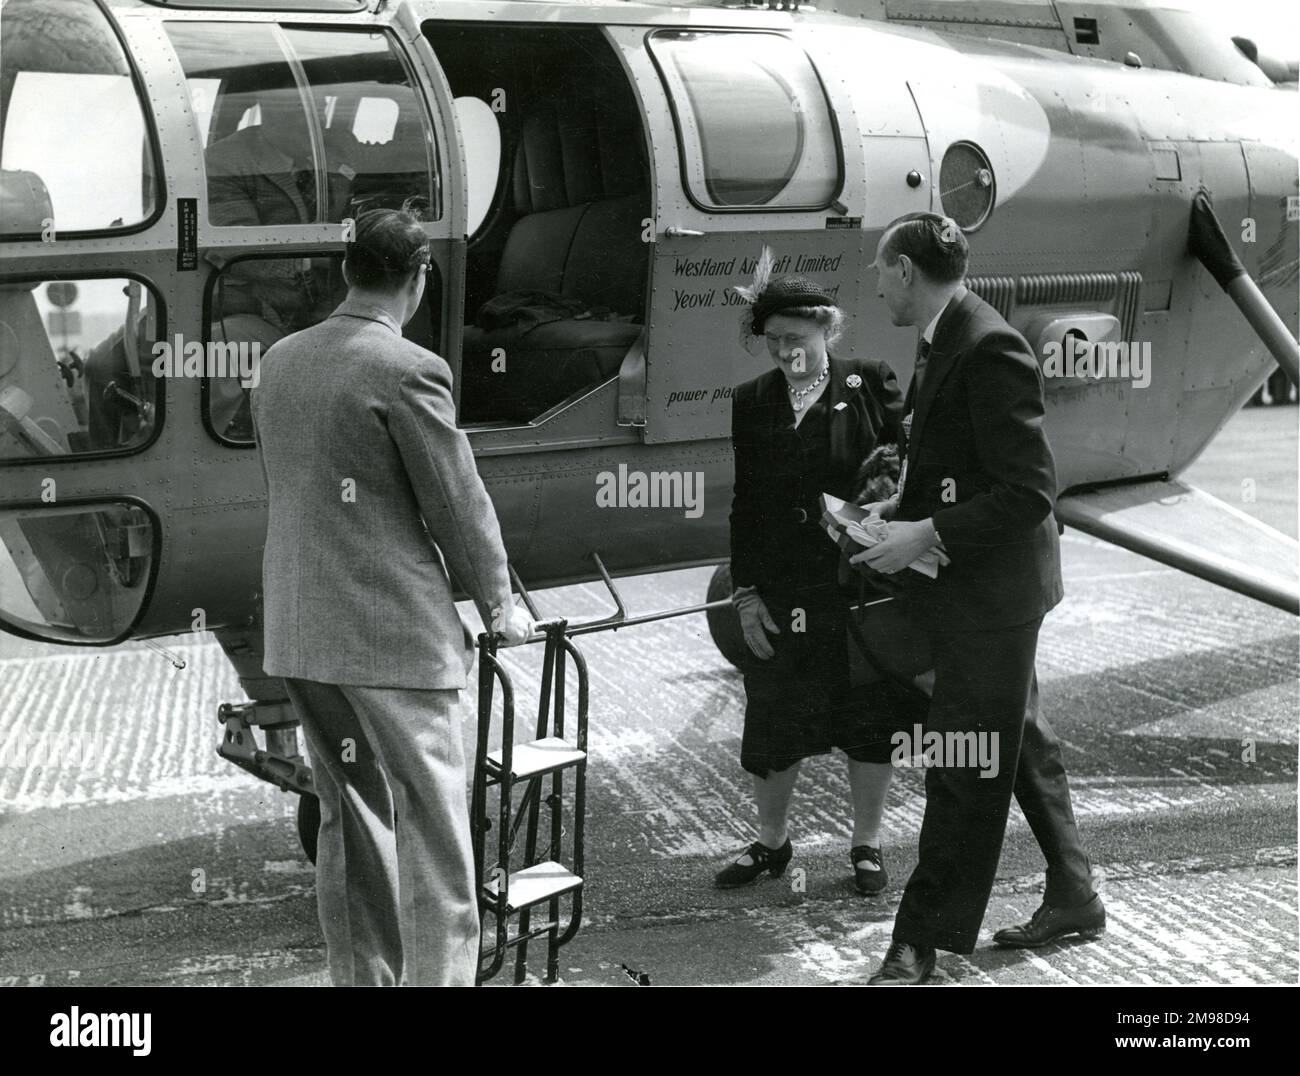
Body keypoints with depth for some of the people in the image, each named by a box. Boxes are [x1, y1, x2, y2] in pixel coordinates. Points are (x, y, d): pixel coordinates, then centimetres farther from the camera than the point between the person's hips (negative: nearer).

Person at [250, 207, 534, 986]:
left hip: (299, 633, 8)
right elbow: (460, 506, -8)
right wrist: (501, 605, 6)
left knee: (350, 825, 17)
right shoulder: (408, 371, -15)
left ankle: (363, 978, 26)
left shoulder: (280, 362, 7)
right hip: (397, 633, -7)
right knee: (433, 839, 0)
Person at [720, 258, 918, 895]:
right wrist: (746, 593, 1)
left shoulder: (868, 384, -2)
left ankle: (866, 844, 25)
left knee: (868, 718, 8)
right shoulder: (751, 403, 5)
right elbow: (744, 505, 6)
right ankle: (772, 841, 28)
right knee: (772, 720, 8)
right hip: (782, 593, 2)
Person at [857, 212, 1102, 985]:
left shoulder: (991, 349, -22)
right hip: (972, 589, 10)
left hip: (991, 592, -10)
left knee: (964, 770, 0)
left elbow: (1030, 491, -24)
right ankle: (1074, 898, 33)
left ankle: (926, 940, 9)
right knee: (1021, 746, 19)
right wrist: (898, 508, 6)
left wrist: (925, 534, -23)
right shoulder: (946, 342, 8)